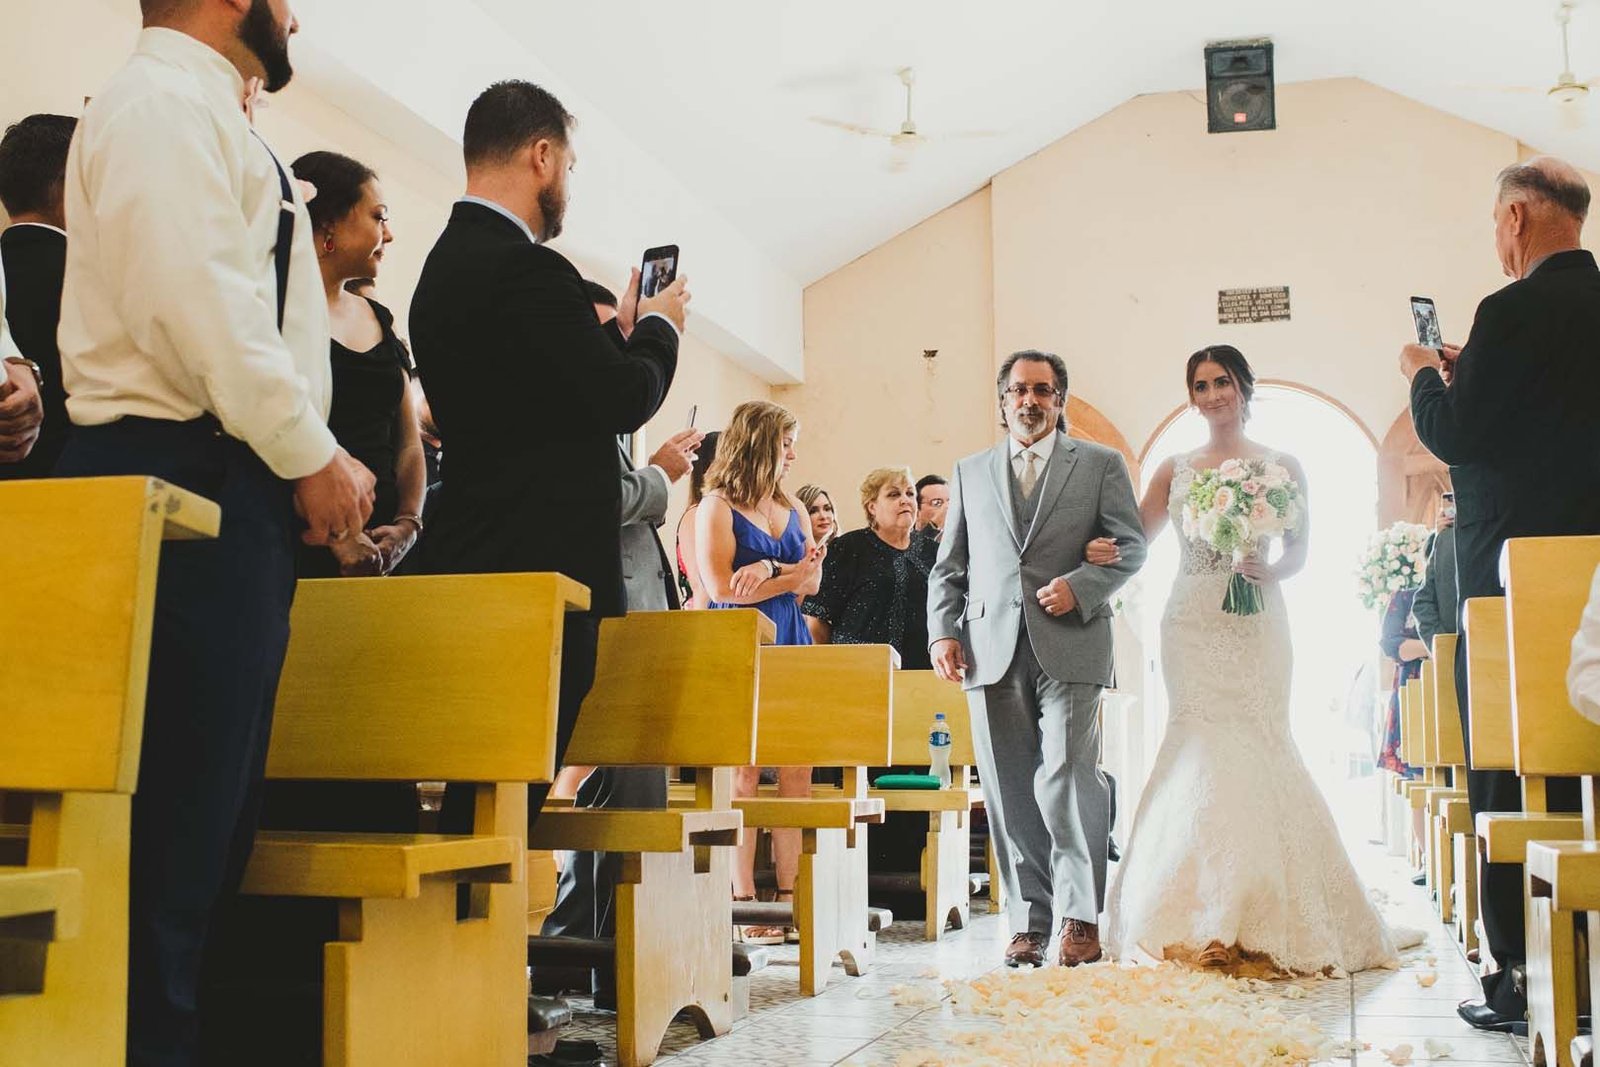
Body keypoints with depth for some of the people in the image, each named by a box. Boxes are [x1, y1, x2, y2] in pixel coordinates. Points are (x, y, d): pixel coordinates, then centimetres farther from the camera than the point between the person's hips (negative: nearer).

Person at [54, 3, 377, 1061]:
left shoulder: (211, 119, 27)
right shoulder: (163, 100, -5)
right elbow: (194, 297, -18)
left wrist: (313, 461, 15)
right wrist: (311, 456, -13)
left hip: (233, 485, 10)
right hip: (187, 476, -10)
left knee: (212, 803, 9)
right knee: (175, 808, -10)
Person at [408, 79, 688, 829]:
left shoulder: (447, 265, 16)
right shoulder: (527, 269, -15)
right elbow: (624, 400, -14)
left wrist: (621, 331, 19)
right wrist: (658, 328, 4)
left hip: (474, 565, 10)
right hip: (537, 568, -10)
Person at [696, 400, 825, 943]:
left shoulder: (792, 508, 18)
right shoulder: (717, 507, -1)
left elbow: (811, 578, 7)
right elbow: (721, 586, -11)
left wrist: (768, 570, -13)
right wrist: (792, 576, -5)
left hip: (790, 647, 6)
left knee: (797, 774, 1)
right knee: (743, 775, -5)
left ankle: (789, 897, 6)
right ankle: (744, 901, -2)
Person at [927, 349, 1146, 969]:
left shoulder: (1100, 464, 12)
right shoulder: (971, 473, 19)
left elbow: (1132, 546, 6)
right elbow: (949, 566, 17)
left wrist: (1080, 587, -10)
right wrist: (942, 632, 3)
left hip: (1069, 647, -3)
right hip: (992, 653, 3)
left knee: (1065, 782, -11)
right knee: (1009, 794, 3)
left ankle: (1080, 915, 4)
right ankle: (1029, 921, 11)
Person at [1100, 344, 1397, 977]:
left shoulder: (1281, 466, 8)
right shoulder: (1174, 471, 12)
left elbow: (1300, 550, 5)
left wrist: (1269, 570, -16)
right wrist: (1101, 551, -13)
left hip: (1256, 623, -1)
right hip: (1192, 623, 1)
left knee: (1256, 747, -8)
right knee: (1200, 747, -7)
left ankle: (1265, 919, 1)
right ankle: (1204, 920, -2)